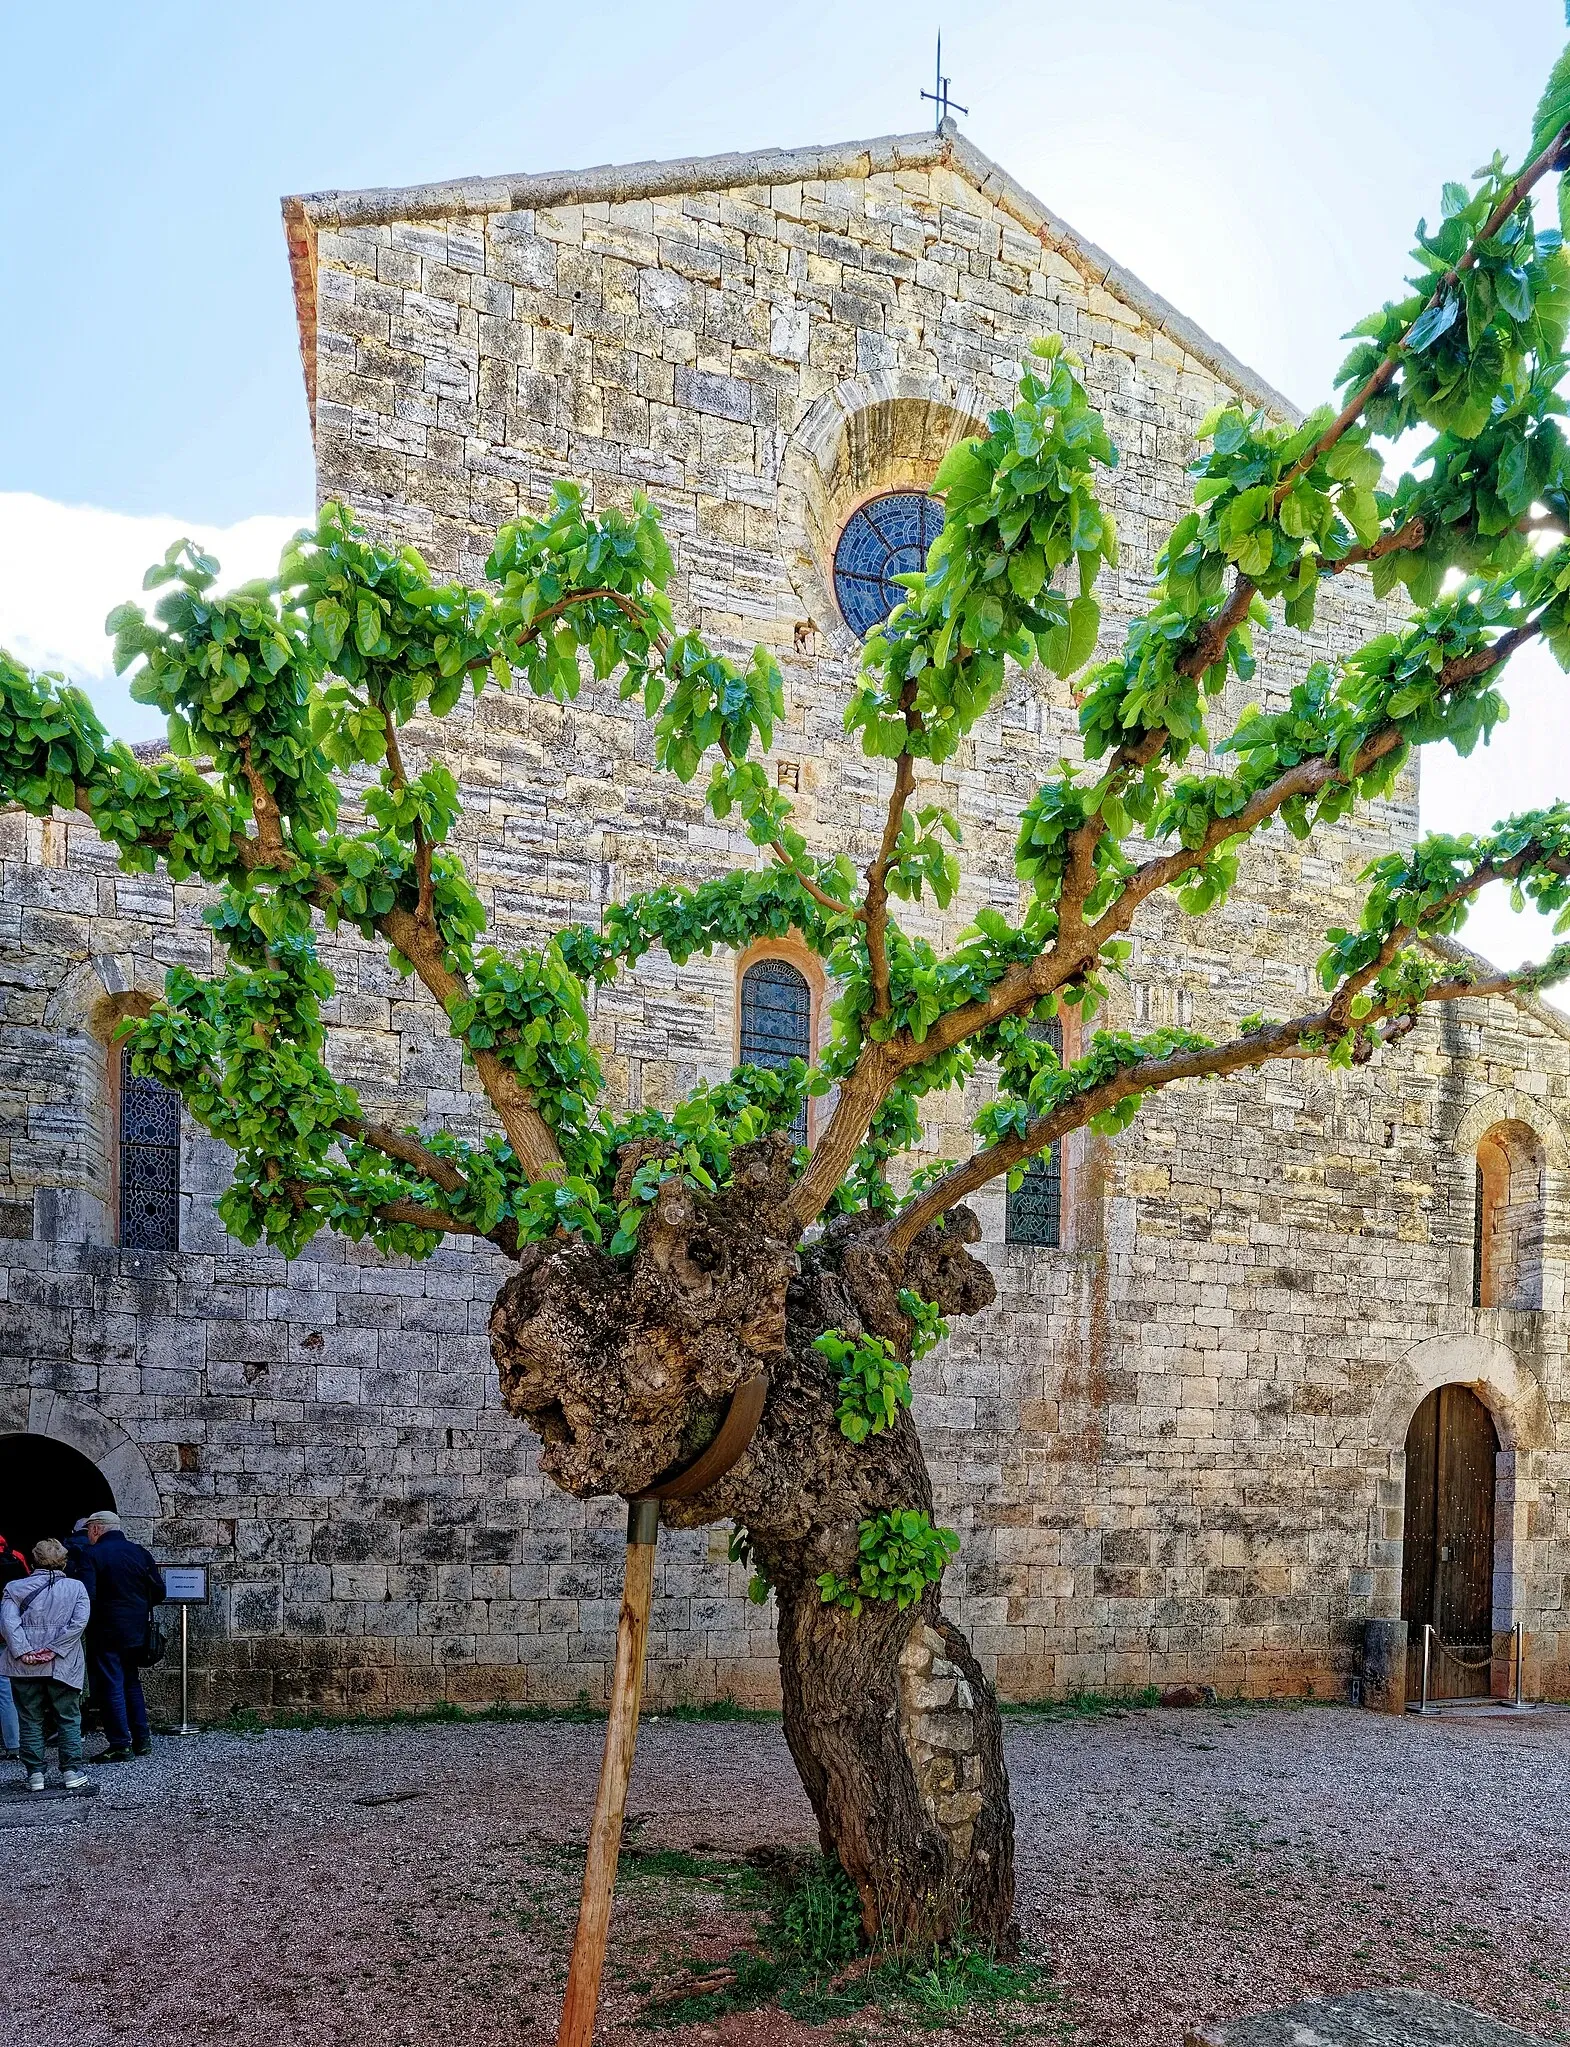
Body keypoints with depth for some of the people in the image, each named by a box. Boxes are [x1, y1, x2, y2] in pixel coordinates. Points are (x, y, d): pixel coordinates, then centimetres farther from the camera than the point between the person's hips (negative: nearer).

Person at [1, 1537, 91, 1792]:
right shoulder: (76, 1587, 4)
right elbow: (79, 1622, -9)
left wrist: (24, 1652, -12)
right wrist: (52, 1650, -10)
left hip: (25, 1666, 0)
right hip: (63, 1665, 0)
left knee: (30, 1720, 11)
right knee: (69, 1719, 10)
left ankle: (35, 1774, 11)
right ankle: (72, 1772, 7)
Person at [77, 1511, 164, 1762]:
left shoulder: (92, 1554, -10)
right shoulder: (140, 1552, 6)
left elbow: (88, 1595, -21)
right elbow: (159, 1591, 4)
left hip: (106, 1633, -6)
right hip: (137, 1630, 6)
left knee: (110, 1687, 1)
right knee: (131, 1683, 18)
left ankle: (120, 1746, 1)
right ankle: (142, 1740, 20)